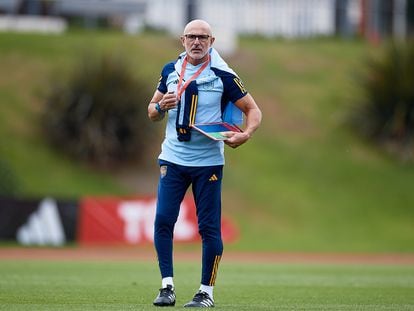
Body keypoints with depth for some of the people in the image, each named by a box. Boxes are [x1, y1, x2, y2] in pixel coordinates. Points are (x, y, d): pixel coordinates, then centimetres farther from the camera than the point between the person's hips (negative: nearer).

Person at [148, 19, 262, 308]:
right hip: (173, 159, 3)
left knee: (209, 227, -1)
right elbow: (152, 113, 16)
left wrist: (245, 134, -21)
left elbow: (253, 110, -1)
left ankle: (207, 291, 8)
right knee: (163, 220, -7)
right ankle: (167, 286, 1)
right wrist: (160, 106, -8)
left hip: (208, 162, -3)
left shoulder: (223, 75, -6)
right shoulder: (171, 71, 7)